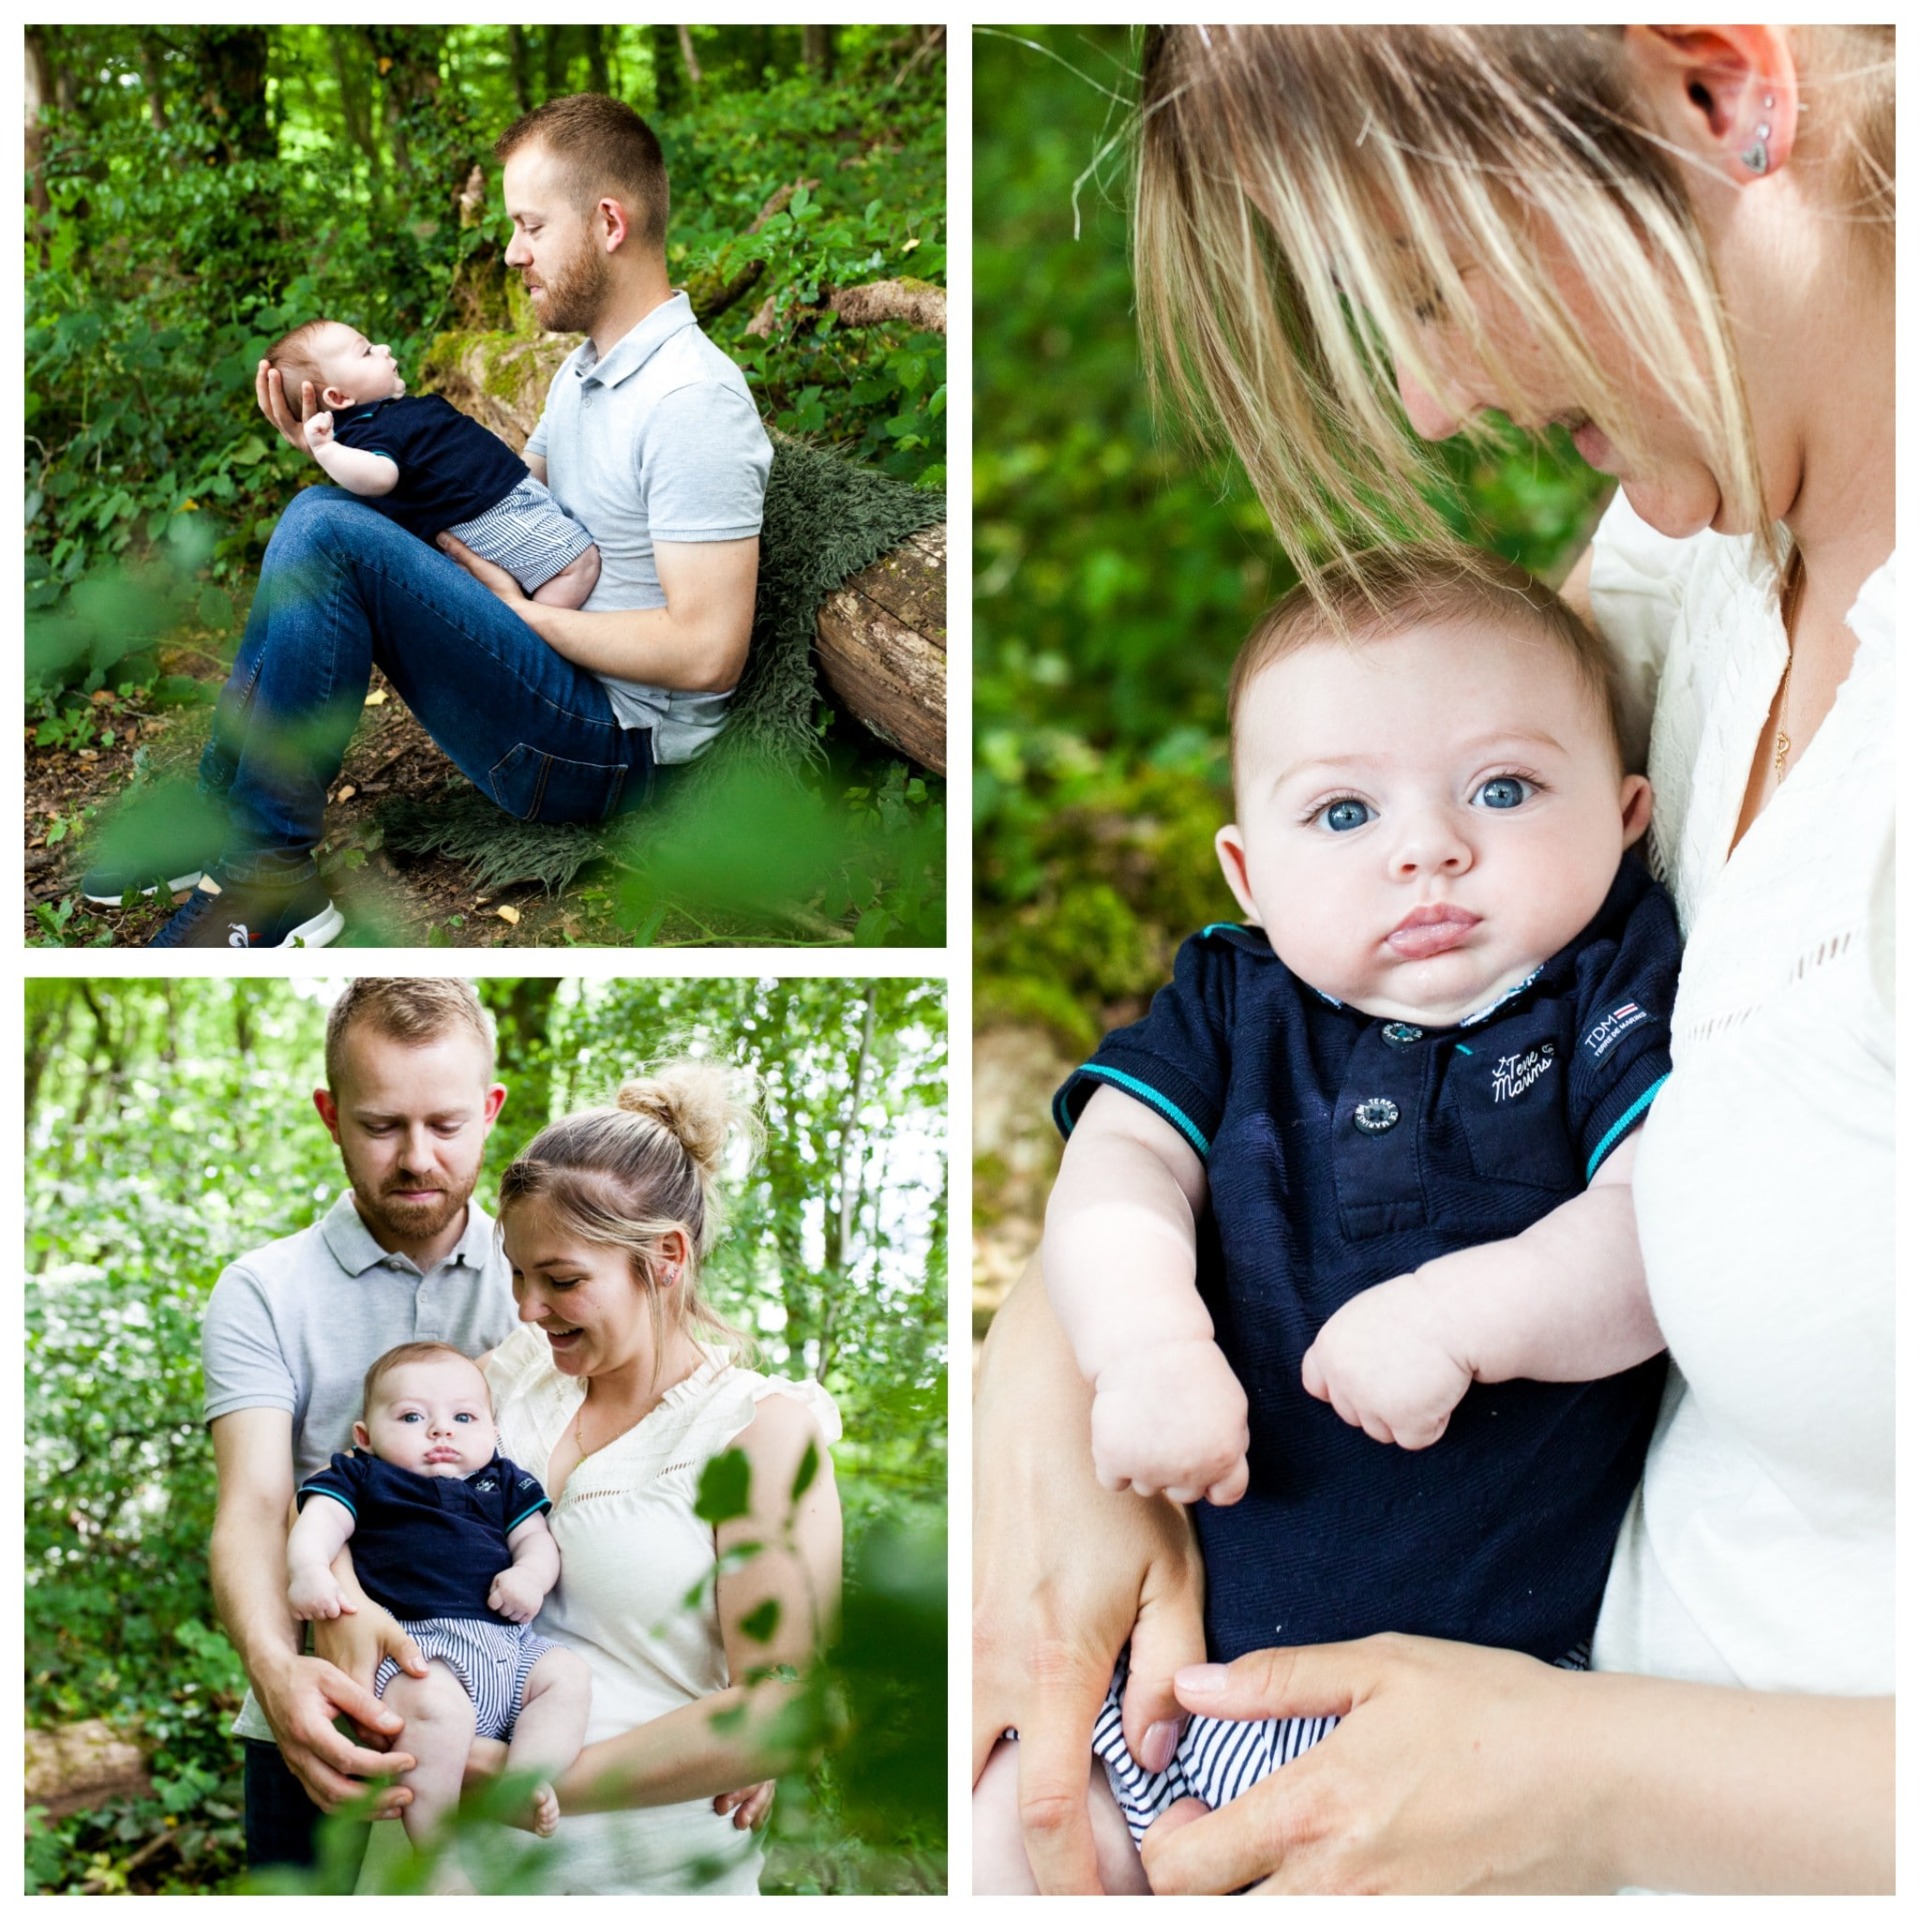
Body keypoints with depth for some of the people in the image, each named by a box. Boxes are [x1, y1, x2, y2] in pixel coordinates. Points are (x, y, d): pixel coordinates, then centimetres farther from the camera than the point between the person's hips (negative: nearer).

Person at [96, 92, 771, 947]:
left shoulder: (694, 400, -19)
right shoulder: (586, 369, 14)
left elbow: (706, 650, -25)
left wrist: (526, 612, -15)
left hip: (616, 745, -10)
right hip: (554, 666, 10)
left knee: (329, 535, -21)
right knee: (324, 513, 7)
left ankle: (269, 882, -12)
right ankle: (221, 808, 5)